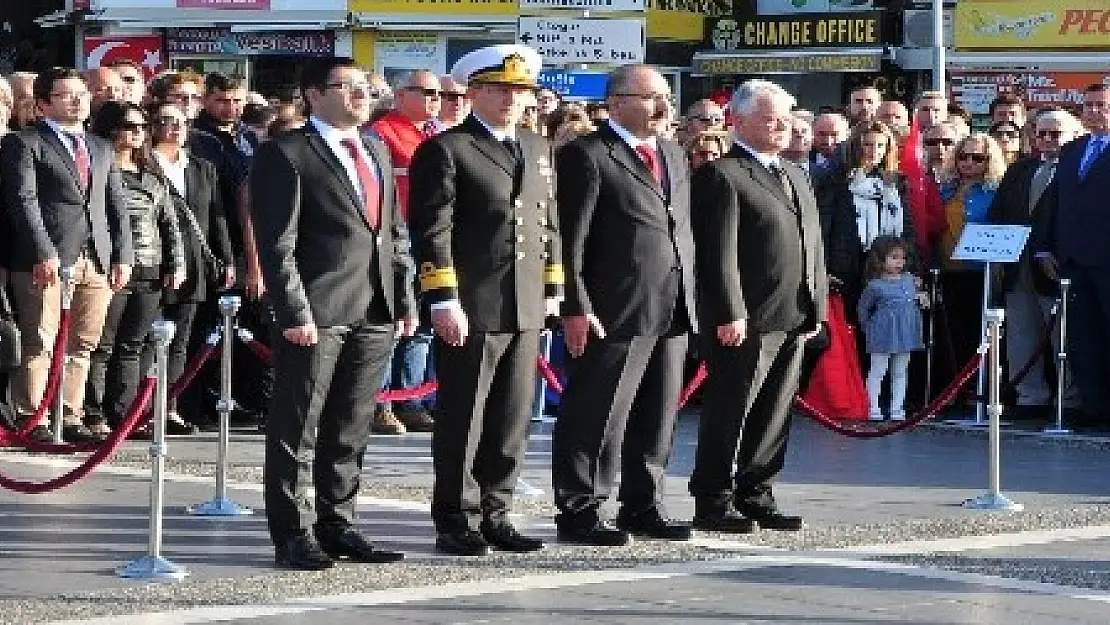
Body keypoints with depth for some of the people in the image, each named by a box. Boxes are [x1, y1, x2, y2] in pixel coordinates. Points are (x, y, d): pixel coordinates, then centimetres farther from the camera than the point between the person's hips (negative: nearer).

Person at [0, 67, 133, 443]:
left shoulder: (101, 148, 22)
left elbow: (117, 206, 20)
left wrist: (122, 256, 8)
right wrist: (43, 253, -17)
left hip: (97, 262, 6)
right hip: (47, 261, -6)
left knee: (82, 345, 6)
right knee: (40, 344, -6)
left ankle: (70, 419, 12)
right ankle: (31, 422, -2)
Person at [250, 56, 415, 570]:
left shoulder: (376, 152, 18)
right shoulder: (286, 155, -5)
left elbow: (394, 232, 21)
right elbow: (277, 243, -10)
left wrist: (404, 298, 13)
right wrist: (295, 312, -17)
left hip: (375, 314, 7)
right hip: (316, 314, -7)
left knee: (350, 430, 12)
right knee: (296, 429, -1)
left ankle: (336, 525, 21)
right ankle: (291, 534, 5)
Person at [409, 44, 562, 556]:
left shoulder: (537, 149, 16)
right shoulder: (445, 150, -6)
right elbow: (431, 231, -11)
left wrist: (553, 288, 16)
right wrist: (444, 301, -17)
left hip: (526, 309, 7)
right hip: (470, 308, -7)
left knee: (513, 419, 9)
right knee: (462, 420, -1)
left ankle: (494, 516, 18)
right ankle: (456, 524, 6)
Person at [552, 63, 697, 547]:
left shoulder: (673, 156, 19)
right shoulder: (586, 155, -5)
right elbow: (571, 239, -10)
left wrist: (689, 300, 15)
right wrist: (576, 307, -16)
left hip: (673, 311, 8)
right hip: (614, 309, -8)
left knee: (658, 416, 12)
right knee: (596, 416, -4)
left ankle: (642, 506, 22)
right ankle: (578, 512, 2)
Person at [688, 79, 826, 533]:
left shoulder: (795, 176, 20)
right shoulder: (722, 175, -7)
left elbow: (813, 246, 22)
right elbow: (719, 253, -14)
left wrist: (817, 308, 15)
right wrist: (730, 314, -19)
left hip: (794, 321, 8)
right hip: (746, 320, -8)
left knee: (774, 414, 11)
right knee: (729, 411, -3)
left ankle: (755, 496, 19)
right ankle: (713, 502, 3)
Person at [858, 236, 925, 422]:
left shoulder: (909, 280, 5)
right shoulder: (875, 286, -11)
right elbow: (863, 308, 3)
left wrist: (920, 300, 0)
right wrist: (868, 327, 8)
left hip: (905, 335, 6)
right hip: (883, 336, -5)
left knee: (901, 372, 12)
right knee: (877, 370, 1)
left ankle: (897, 408, 20)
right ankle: (873, 408, 8)